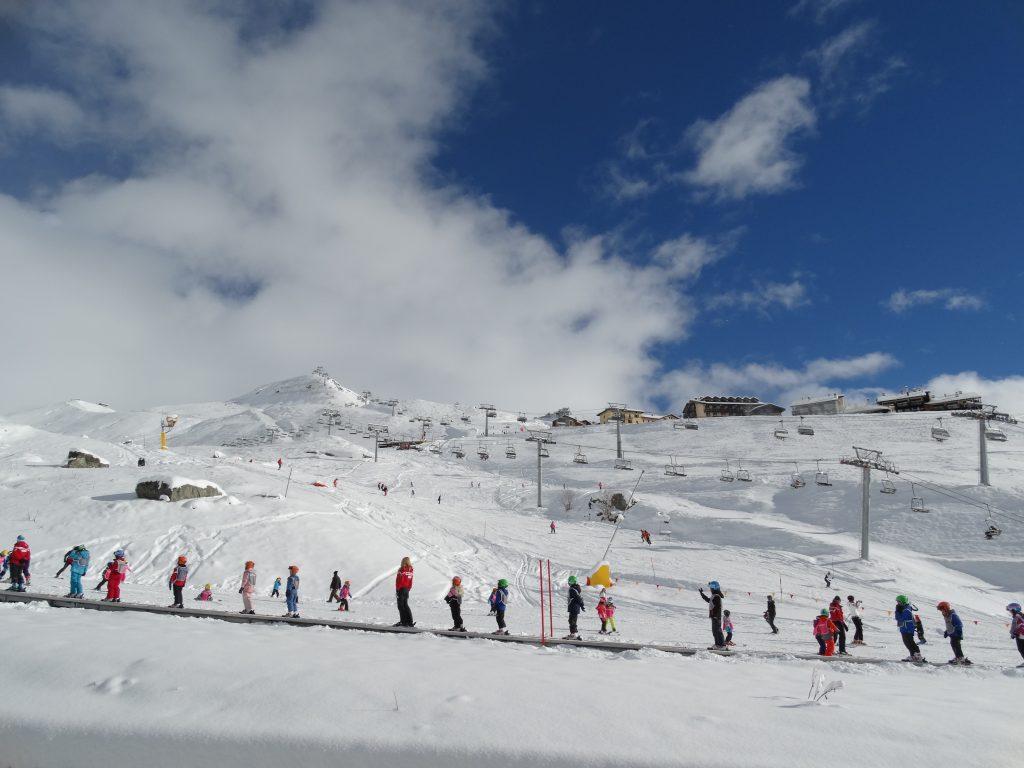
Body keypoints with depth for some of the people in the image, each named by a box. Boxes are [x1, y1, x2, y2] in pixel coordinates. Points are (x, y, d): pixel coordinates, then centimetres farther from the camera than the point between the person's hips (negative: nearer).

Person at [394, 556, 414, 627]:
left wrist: (397, 590, -7)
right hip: (407, 589, 7)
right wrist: (408, 589, 16)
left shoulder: (401, 570, -14)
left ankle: (403, 622, -3)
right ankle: (410, 622, 12)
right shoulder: (410, 570, 5)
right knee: (405, 605, 14)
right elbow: (410, 582, 9)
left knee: (401, 605, 0)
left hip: (401, 589, -7)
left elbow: (399, 581, -14)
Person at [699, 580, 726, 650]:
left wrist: (715, 615, -27)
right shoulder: (714, 596, 16)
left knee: (717, 631, -10)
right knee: (715, 631, 14)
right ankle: (717, 645, 18)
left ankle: (722, 645, -9)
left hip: (716, 616, -10)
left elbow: (718, 607, -23)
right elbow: (708, 600, 32)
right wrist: (701, 593, 39)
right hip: (714, 616, 10)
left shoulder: (717, 596, -15)